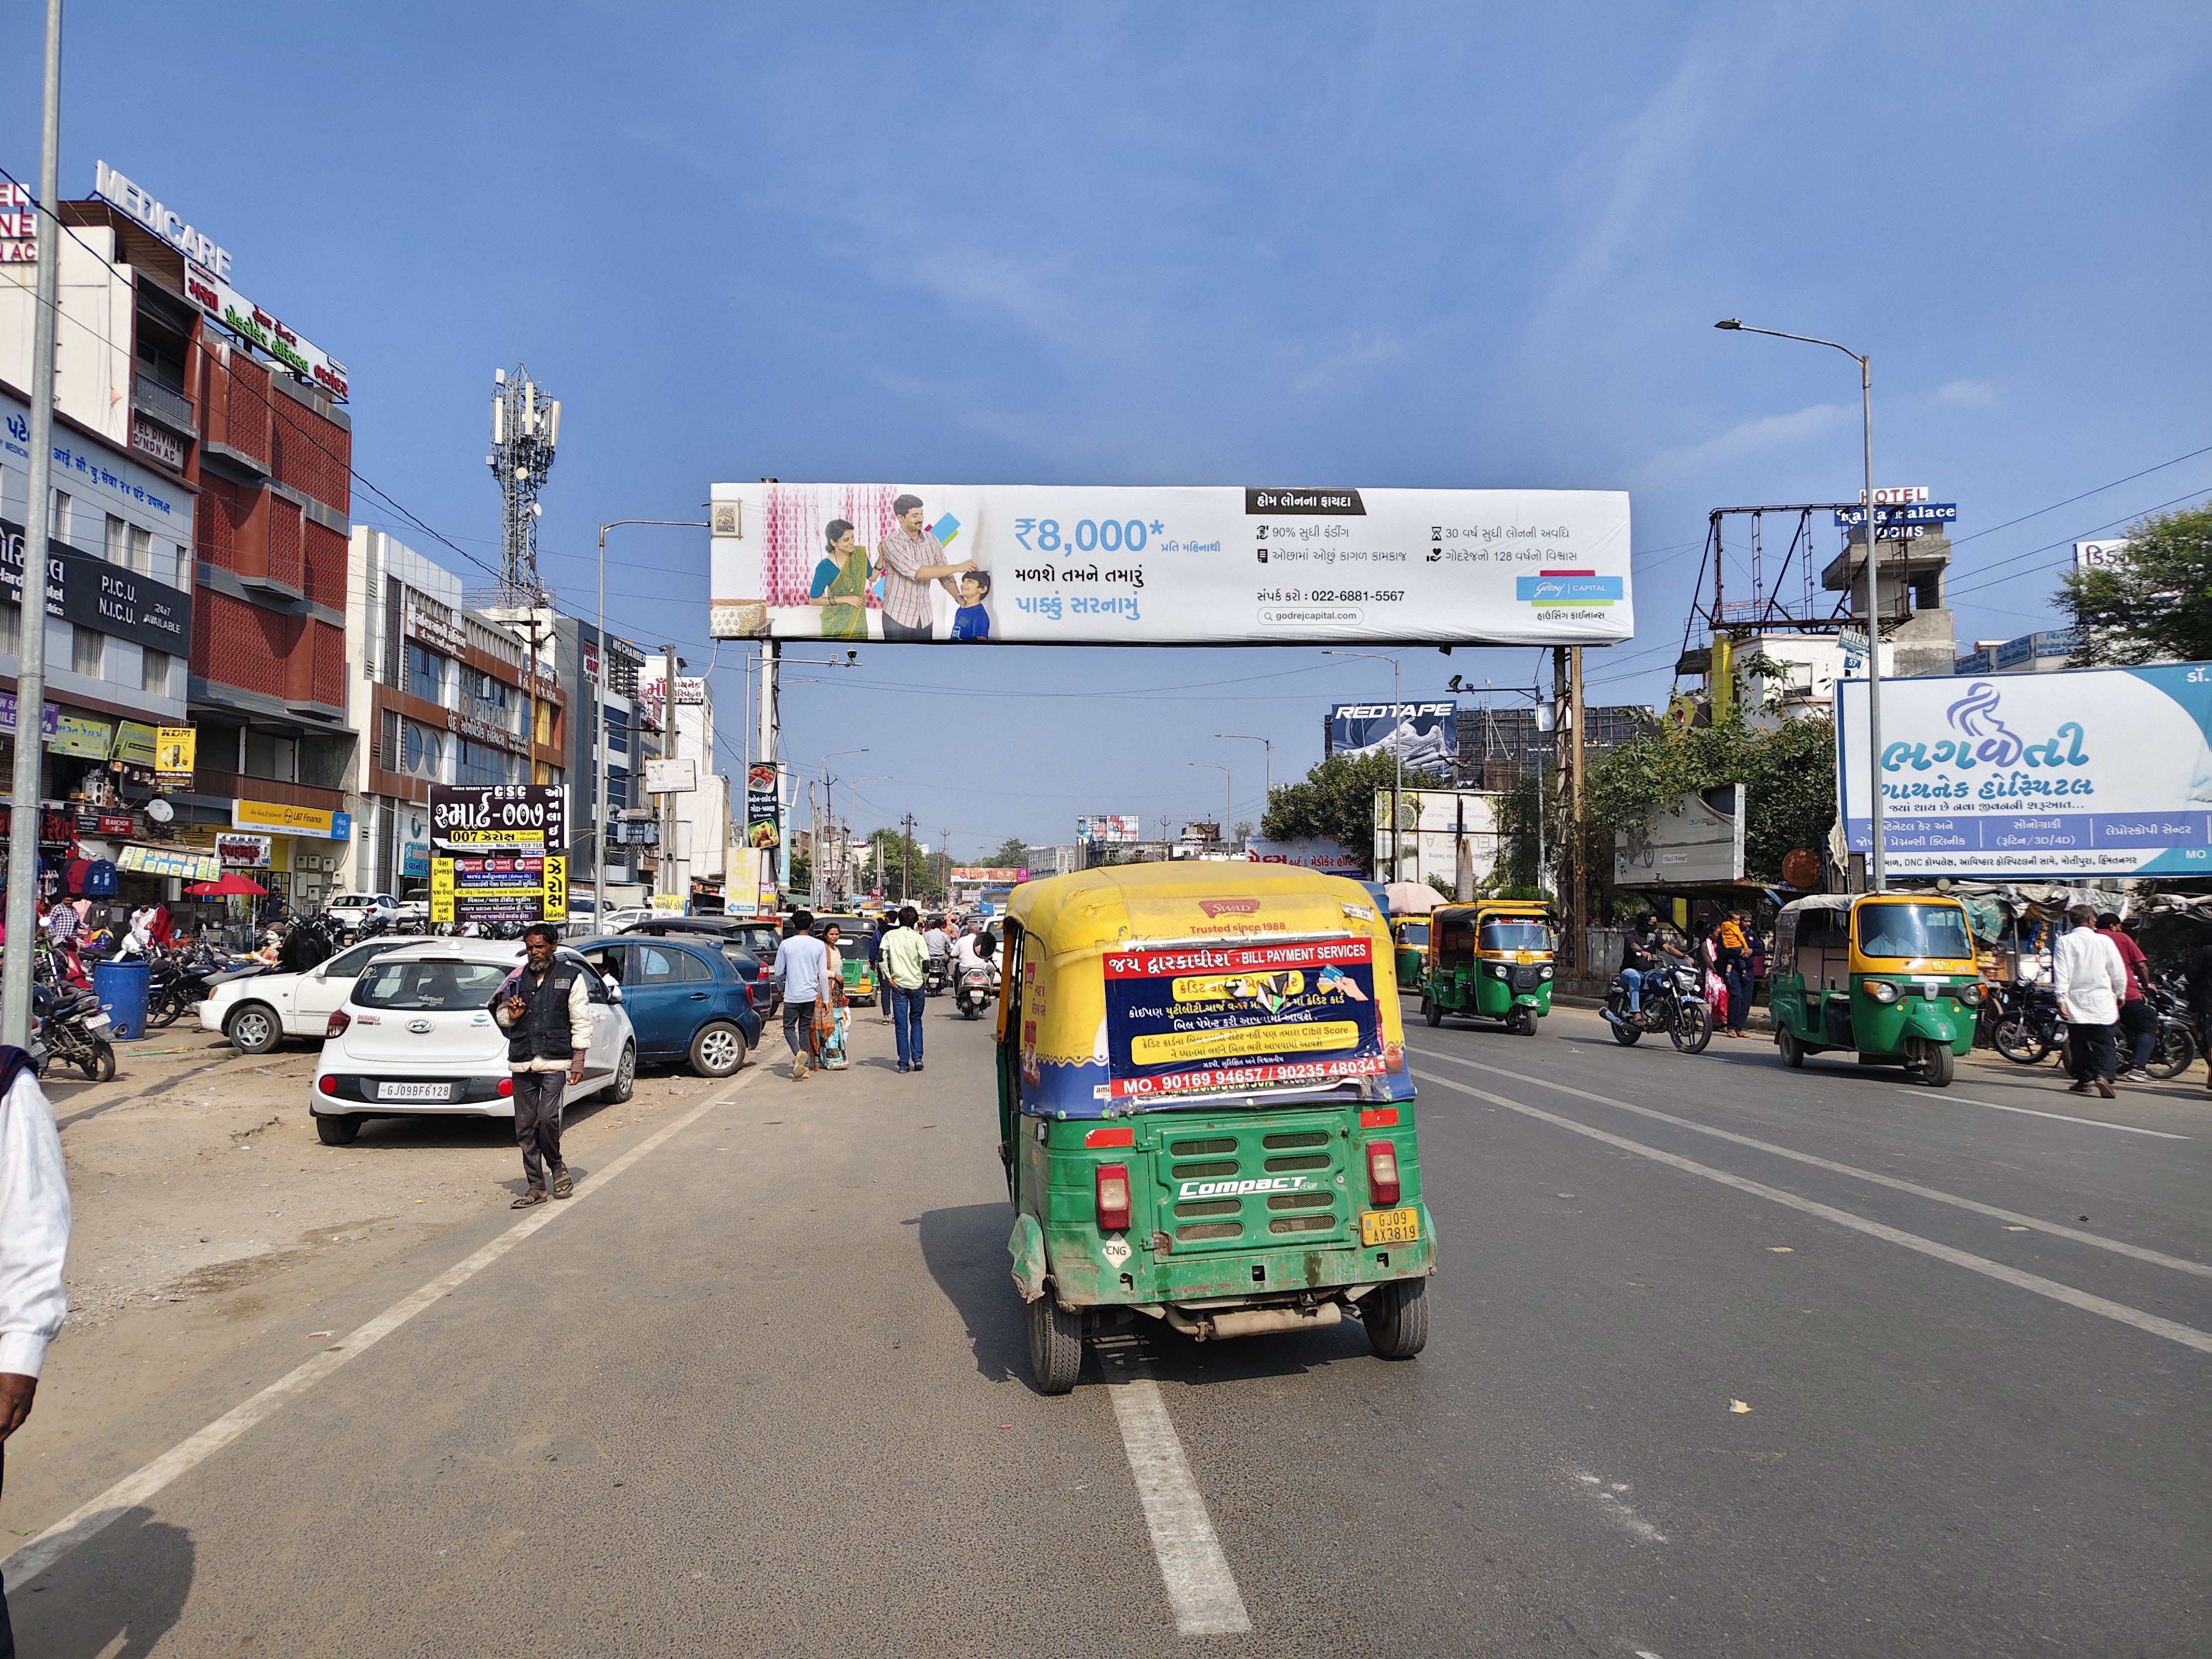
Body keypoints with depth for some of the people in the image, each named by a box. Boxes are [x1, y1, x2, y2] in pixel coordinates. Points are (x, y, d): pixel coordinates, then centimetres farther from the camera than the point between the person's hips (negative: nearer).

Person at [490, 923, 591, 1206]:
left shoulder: (571, 976, 3)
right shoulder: (517, 978, 12)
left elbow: (581, 1021, 1)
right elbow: (500, 1012, 24)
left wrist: (579, 1060, -5)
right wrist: (510, 1016, -1)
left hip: (555, 1062, -4)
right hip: (522, 1064, 4)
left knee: (547, 1117, -18)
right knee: (525, 1128, 4)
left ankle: (557, 1167, 9)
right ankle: (536, 1188, 13)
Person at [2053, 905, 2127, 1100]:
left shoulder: (2064, 942, -3)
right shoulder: (2104, 941, -3)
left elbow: (2060, 974, -7)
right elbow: (2118, 972, 4)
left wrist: (2061, 1000, -6)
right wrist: (2120, 995, 18)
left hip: (2075, 1003, 1)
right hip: (2102, 1003, -1)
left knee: (2079, 1044, 11)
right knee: (2103, 1044, 1)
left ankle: (2084, 1080, 15)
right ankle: (2102, 1075, -19)